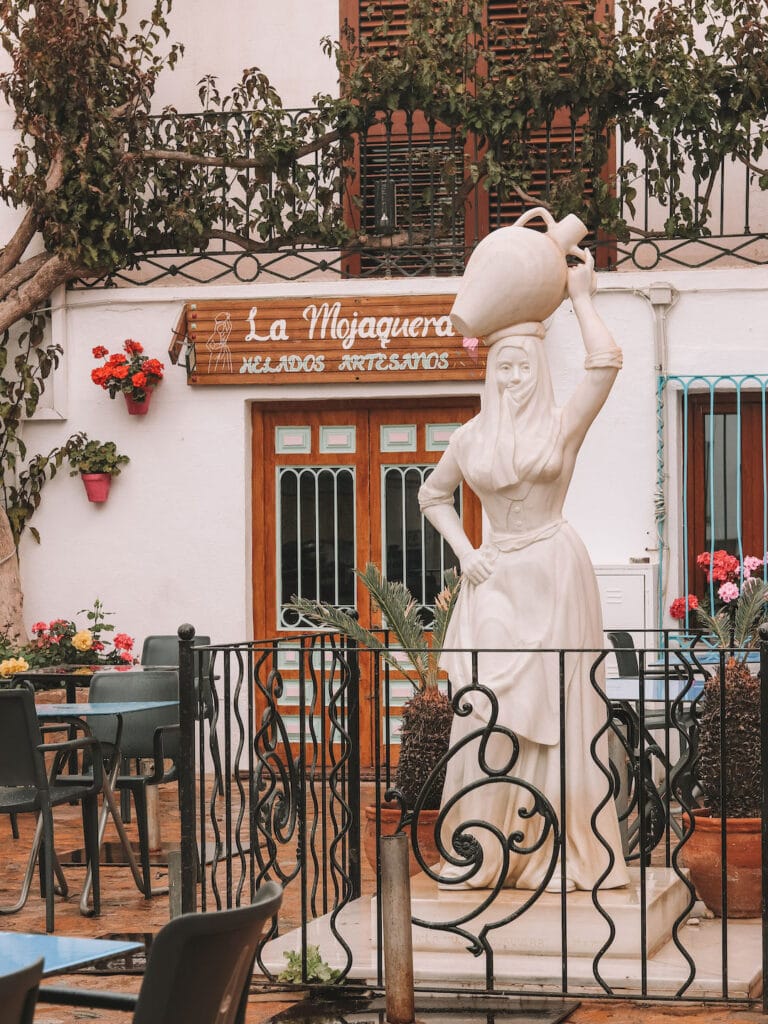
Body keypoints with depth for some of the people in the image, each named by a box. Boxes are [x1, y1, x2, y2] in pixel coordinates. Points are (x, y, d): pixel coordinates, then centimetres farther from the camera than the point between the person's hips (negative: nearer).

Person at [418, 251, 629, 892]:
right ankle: (485, 852, 0)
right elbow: (433, 495, 25)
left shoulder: (562, 427, 0)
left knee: (553, 708, -3)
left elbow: (606, 361, -15)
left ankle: (557, 853, 1)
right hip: (497, 579, 3)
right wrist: (464, 552, 10)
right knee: (489, 711, -3)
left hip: (554, 576, -3)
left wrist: (582, 297, -3)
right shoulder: (471, 439, 10)